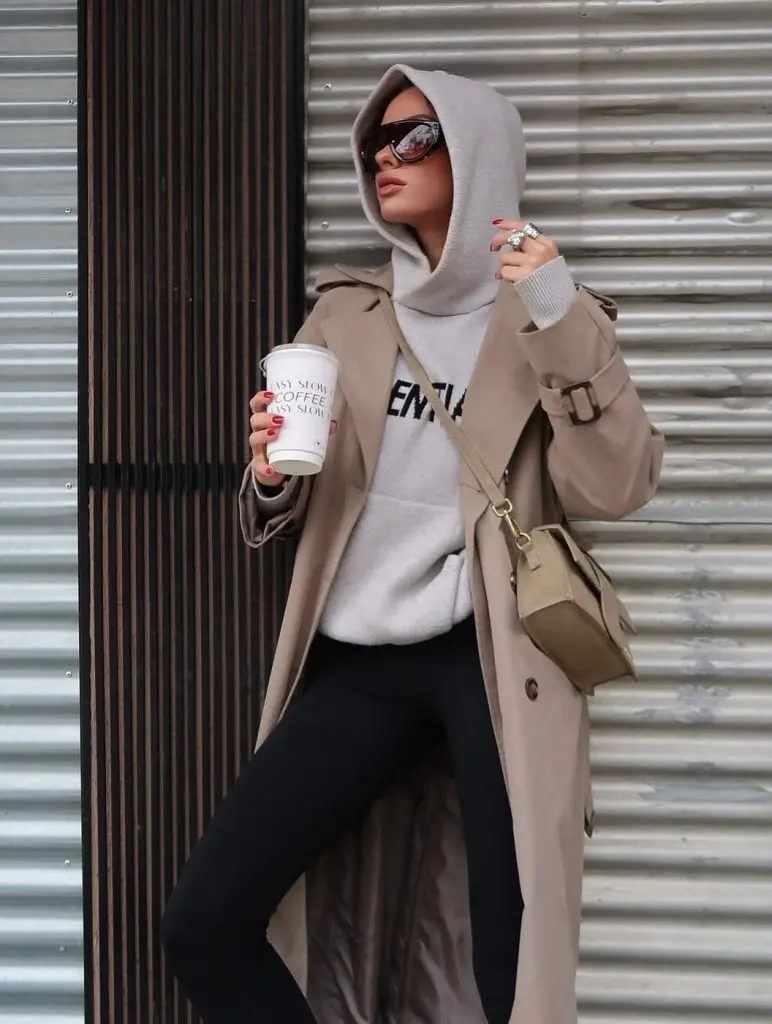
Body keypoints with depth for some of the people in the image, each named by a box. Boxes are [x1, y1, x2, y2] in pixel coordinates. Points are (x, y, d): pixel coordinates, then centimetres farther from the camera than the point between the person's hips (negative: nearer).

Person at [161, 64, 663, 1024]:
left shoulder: (548, 316, 4)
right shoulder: (346, 311, 14)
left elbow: (614, 488, -9)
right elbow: (281, 510, 17)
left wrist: (558, 319, -17)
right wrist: (270, 473, -7)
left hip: (490, 657, -4)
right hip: (358, 659, 4)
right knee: (203, 926, -6)